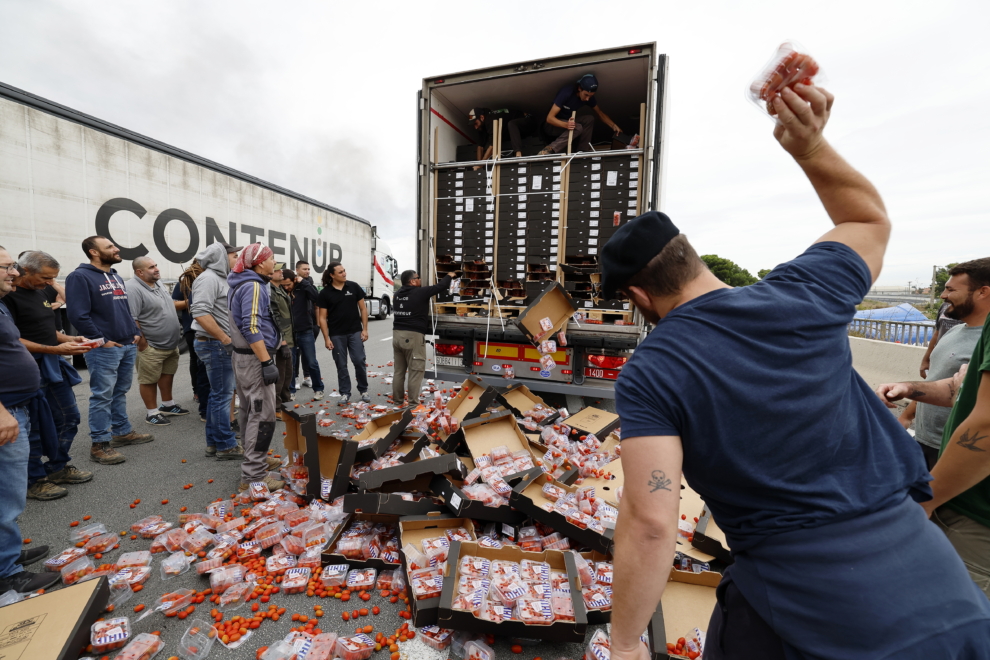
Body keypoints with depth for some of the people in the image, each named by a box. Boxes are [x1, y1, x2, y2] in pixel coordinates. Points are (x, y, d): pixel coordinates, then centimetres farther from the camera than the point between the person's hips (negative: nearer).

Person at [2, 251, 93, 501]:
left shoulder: (41, 291, 11)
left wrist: (69, 339, 2)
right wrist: (55, 349, -24)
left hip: (54, 366, 8)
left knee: (69, 417, 15)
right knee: (35, 427, 2)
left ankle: (58, 467, 30)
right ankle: (34, 481, 18)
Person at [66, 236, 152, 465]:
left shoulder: (117, 277, 16)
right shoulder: (80, 277, -10)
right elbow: (78, 315, -18)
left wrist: (136, 332, 12)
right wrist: (101, 340, -16)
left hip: (128, 346, 8)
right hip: (104, 349, -8)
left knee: (120, 392, 17)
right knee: (102, 396, -2)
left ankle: (123, 432, 27)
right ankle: (100, 444, 6)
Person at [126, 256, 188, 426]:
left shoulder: (158, 284, 10)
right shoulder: (133, 288, -20)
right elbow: (131, 319, -23)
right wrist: (142, 342, -20)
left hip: (172, 344, 9)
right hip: (152, 347, -9)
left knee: (167, 375, 19)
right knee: (149, 380, 5)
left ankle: (168, 405, 33)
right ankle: (152, 413, 15)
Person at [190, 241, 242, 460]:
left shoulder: (219, 278, 16)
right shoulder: (209, 278, -14)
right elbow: (200, 313, -25)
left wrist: (225, 340, 17)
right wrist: (225, 339, -22)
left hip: (219, 344, 10)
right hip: (215, 344, -10)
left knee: (217, 394, 14)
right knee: (223, 395, -4)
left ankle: (214, 443, 23)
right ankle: (226, 446, 5)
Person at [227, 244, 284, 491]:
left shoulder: (241, 284, 14)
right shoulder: (253, 286, -17)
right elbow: (252, 329, -25)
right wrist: (267, 362, -26)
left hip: (243, 357, 11)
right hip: (254, 359, -11)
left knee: (250, 411, 18)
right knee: (263, 416, -6)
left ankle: (255, 458, 32)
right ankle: (254, 476, 0)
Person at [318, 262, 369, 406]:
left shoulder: (354, 287, 0)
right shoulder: (325, 293, -3)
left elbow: (363, 308, 4)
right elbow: (322, 318, -1)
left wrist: (365, 329, -2)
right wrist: (326, 338, -6)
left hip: (355, 332, 0)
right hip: (336, 335, 0)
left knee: (359, 361, 1)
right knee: (341, 365, 7)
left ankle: (364, 390, 18)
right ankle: (345, 394, 18)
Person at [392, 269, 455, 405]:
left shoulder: (398, 294, 11)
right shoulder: (420, 292, -9)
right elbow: (441, 286, -4)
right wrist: (449, 275, 15)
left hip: (397, 334, 8)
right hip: (413, 336, -7)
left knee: (399, 370, 14)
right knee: (416, 371, 0)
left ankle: (397, 400, 22)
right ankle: (413, 403, 3)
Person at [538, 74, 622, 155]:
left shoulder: (589, 96, -9)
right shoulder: (567, 92, -27)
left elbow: (600, 113, 3)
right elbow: (549, 118, -30)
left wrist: (613, 125, -12)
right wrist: (566, 125, -46)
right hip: (554, 125, -6)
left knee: (589, 119, -17)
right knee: (578, 128, -31)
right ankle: (550, 150, -34)